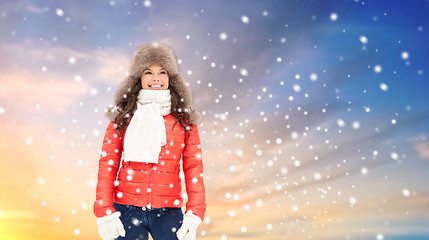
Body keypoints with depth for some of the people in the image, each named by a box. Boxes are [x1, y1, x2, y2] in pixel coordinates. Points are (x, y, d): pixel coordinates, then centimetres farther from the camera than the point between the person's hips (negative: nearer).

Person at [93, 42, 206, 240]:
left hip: (168, 210, 0)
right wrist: (104, 213, -5)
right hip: (126, 208, 0)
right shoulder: (123, 117, 4)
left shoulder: (184, 119, 4)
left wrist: (194, 215, -6)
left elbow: (194, 167, 2)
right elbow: (107, 164, 2)